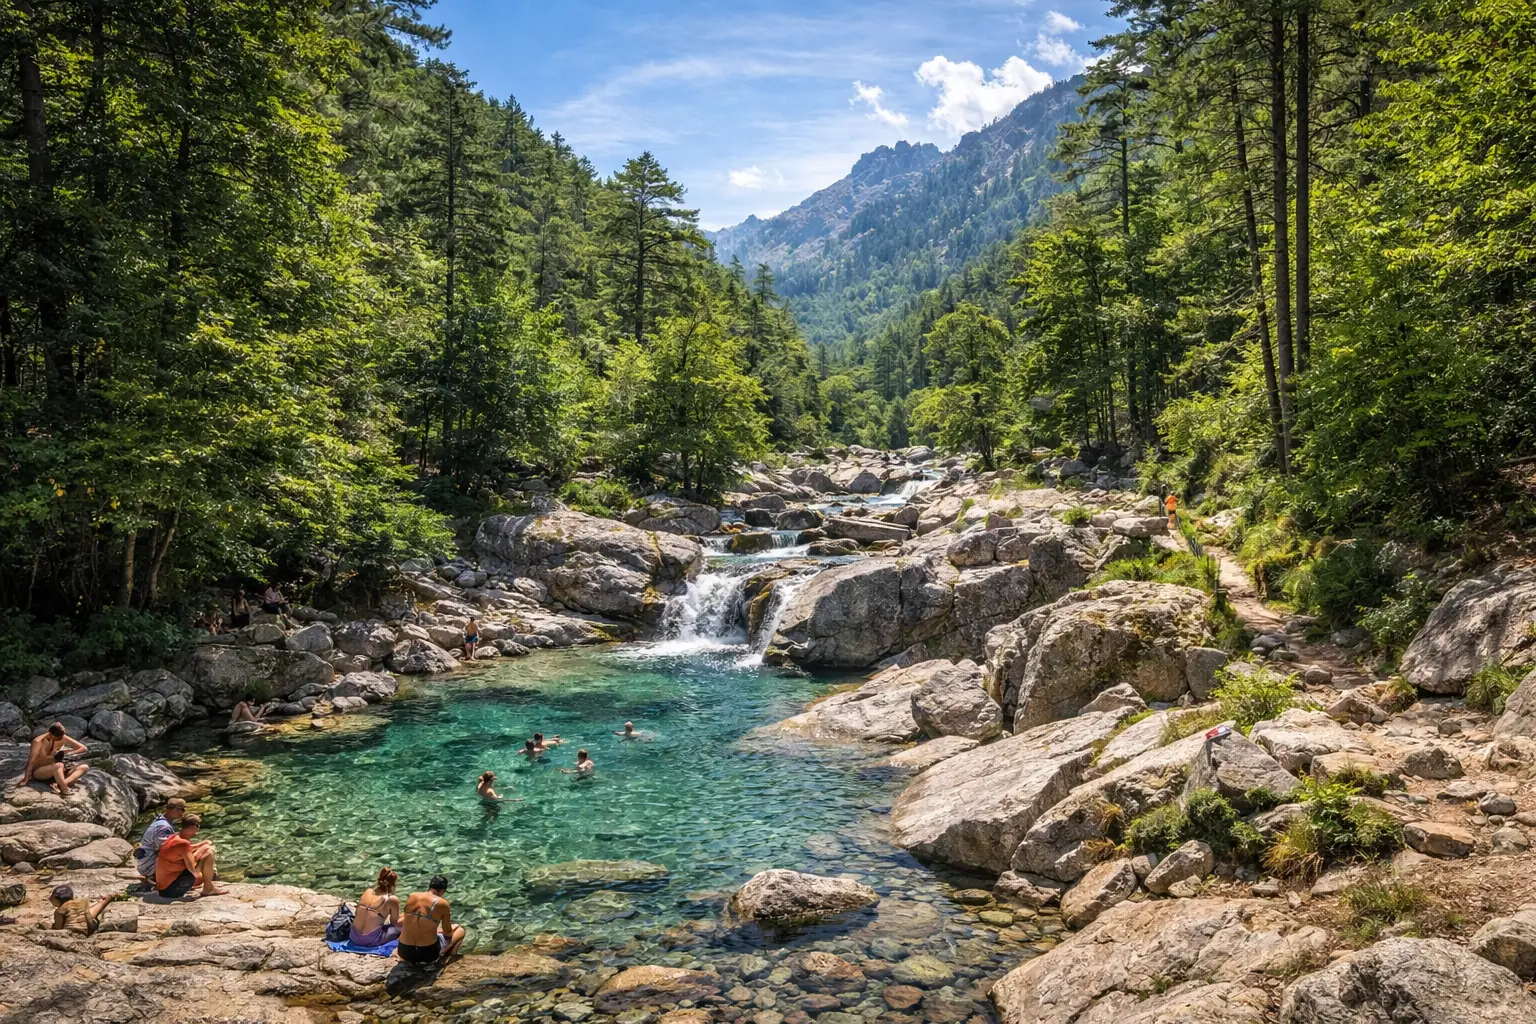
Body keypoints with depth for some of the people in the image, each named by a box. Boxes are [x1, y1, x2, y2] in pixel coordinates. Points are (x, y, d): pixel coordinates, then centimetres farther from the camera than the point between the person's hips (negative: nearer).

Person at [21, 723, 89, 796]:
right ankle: (65, 791, -41)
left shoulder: (62, 738, -4)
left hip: (53, 772, 6)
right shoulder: (38, 742, -19)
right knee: (59, 765, -40)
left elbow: (83, 748, -2)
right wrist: (26, 779, -24)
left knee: (84, 767, -16)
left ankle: (59, 785, -37)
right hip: (37, 772, -6)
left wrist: (69, 753, -18)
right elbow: (31, 762, -20)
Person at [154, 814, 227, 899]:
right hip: (173, 888, -10)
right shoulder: (183, 843, -21)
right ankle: (208, 889, 2)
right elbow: (194, 873, -20)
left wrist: (204, 843, 20)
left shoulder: (175, 837, 6)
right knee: (209, 852, -9)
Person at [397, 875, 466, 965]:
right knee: (460, 929, 19)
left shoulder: (412, 897, 1)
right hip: (427, 954, -4)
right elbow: (447, 932, 3)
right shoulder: (442, 903, -9)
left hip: (404, 953, 4)